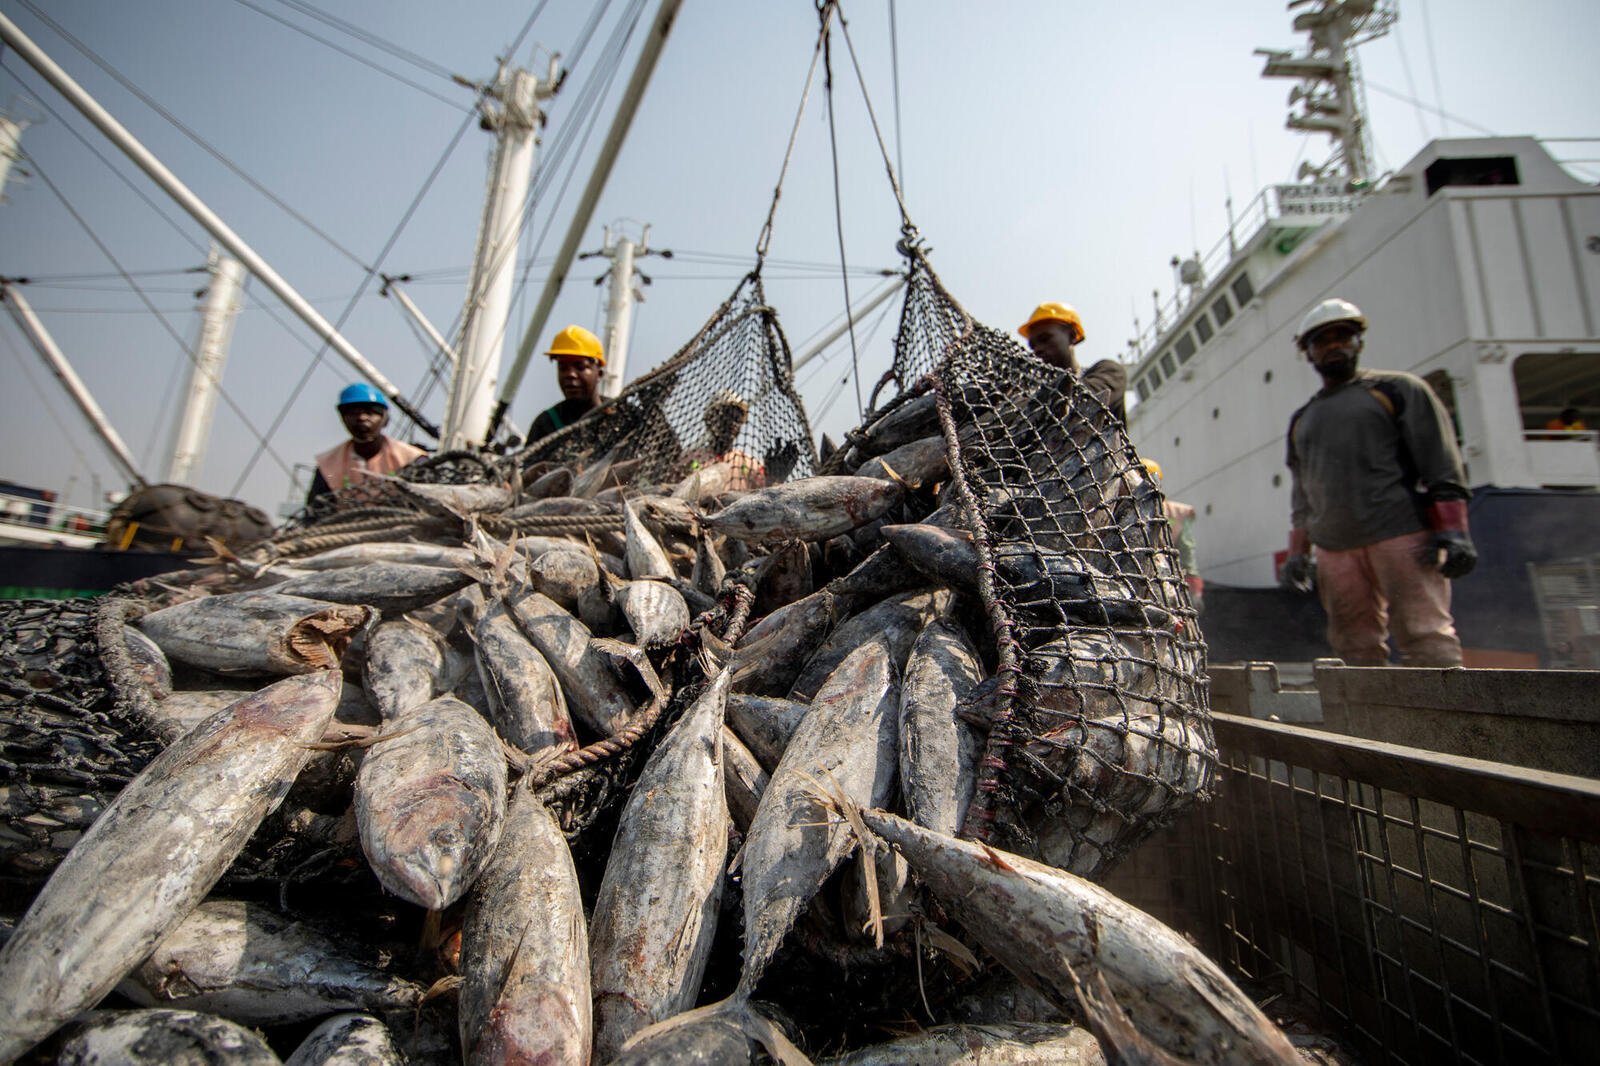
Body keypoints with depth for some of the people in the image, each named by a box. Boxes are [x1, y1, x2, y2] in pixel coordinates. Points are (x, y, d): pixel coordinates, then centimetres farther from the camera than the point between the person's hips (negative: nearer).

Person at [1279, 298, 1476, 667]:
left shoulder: (1398, 389, 10)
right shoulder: (1301, 419, 21)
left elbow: (1441, 462, 2)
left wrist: (1453, 531, -8)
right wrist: (1297, 551, 14)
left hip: (1401, 534, -3)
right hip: (1334, 549, 4)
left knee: (1426, 639, -9)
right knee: (1355, 648, 1)